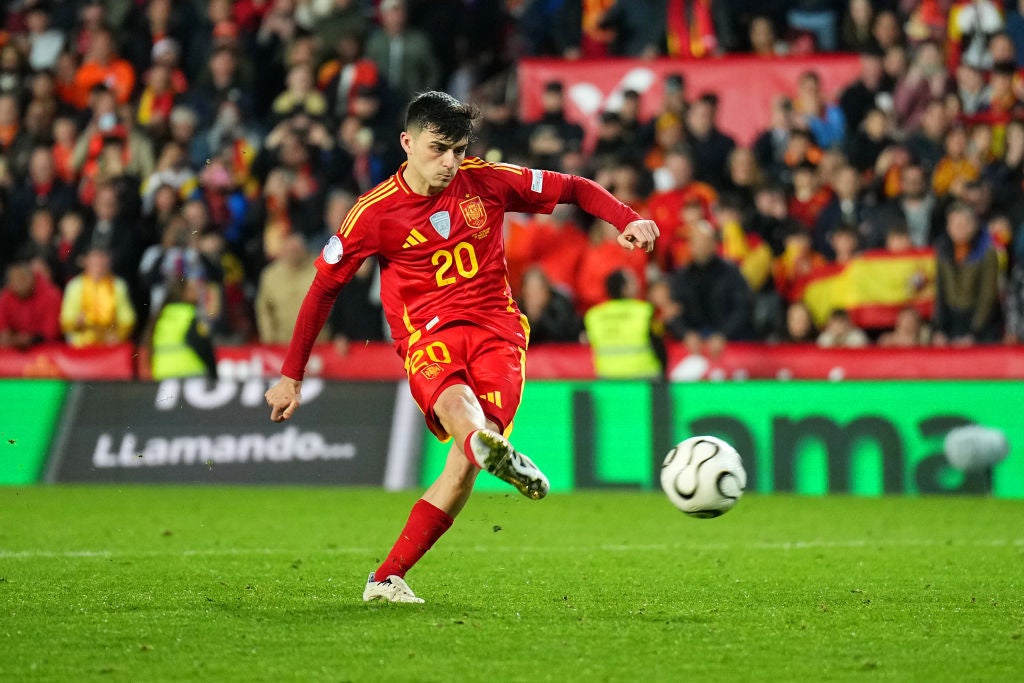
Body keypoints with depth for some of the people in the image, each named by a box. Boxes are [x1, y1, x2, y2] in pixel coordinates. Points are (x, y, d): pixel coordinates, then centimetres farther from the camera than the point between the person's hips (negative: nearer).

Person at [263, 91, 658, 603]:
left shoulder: (486, 181, 5)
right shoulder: (375, 213, 2)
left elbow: (573, 190, 15)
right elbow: (324, 288, 10)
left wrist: (626, 220, -4)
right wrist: (291, 376, 12)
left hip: (496, 328, 2)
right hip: (427, 336, -2)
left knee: (465, 461, -20)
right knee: (454, 402, -39)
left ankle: (387, 579, -16)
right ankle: (492, 448, -76)